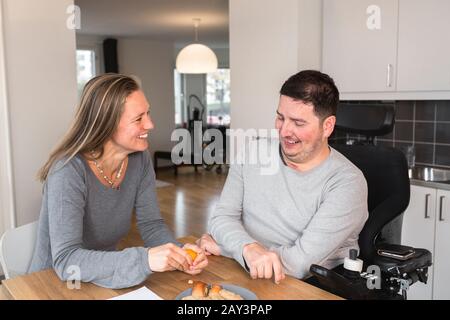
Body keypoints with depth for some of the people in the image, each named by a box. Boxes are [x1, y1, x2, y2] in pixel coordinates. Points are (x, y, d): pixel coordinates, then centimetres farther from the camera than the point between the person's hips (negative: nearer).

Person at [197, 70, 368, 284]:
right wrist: (249, 248, -26)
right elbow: (222, 217, -3)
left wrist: (222, 246, -13)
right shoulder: (251, 153, 1)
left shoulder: (347, 182, -14)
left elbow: (301, 263, -20)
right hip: (248, 281, 3)